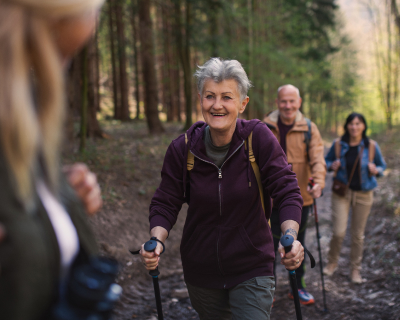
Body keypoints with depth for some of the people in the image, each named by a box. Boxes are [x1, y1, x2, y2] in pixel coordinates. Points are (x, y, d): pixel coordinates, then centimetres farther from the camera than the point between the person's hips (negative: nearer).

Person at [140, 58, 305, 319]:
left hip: (252, 270, -2)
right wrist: (157, 241, -21)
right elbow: (165, 203, -3)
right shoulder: (183, 148, -9)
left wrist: (290, 236, -31)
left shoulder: (258, 137, -14)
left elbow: (287, 191, -14)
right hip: (201, 271, 3)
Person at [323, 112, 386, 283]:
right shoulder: (338, 145, -3)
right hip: (342, 192, 0)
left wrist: (376, 171, -14)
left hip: (363, 194, 0)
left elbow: (382, 166, 8)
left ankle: (355, 269, 24)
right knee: (338, 232, -8)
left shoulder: (371, 146, -4)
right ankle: (332, 262, 20)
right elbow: (326, 160, 12)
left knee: (358, 234, 6)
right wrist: (332, 166, -11)